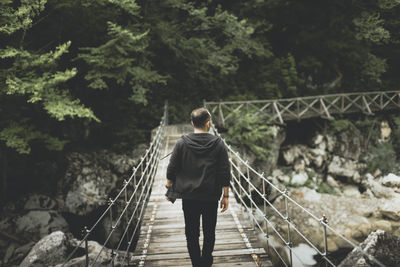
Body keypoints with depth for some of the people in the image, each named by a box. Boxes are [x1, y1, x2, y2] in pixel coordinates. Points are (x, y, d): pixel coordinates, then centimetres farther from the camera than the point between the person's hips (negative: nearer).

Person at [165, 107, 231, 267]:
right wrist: (225, 196, 3)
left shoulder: (182, 143, -4)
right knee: (209, 231, 15)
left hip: (188, 196, 0)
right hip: (211, 197, 0)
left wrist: (169, 188, 13)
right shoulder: (218, 143, -5)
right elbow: (225, 173, -4)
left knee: (191, 233, 11)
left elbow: (171, 170, -1)